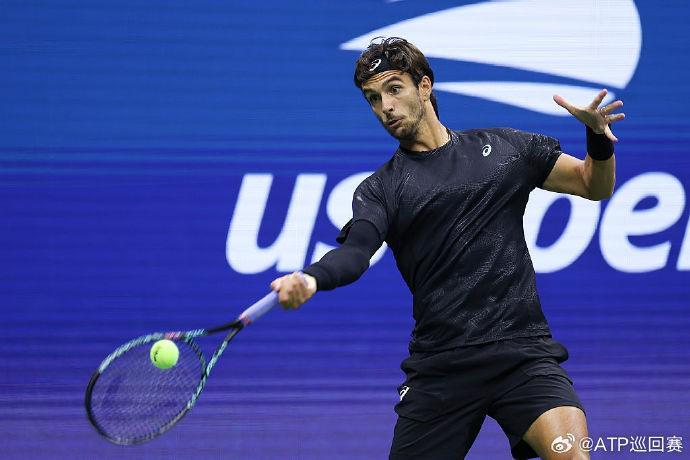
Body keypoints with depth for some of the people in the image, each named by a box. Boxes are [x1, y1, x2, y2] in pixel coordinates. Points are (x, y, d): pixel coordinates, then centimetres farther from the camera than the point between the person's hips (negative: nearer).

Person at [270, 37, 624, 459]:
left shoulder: (503, 148, 12)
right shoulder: (380, 190, 8)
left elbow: (595, 186, 18)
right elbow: (356, 250, -12)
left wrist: (599, 137, -4)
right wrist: (311, 278, -34)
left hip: (522, 350, -1)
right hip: (440, 368, 1)